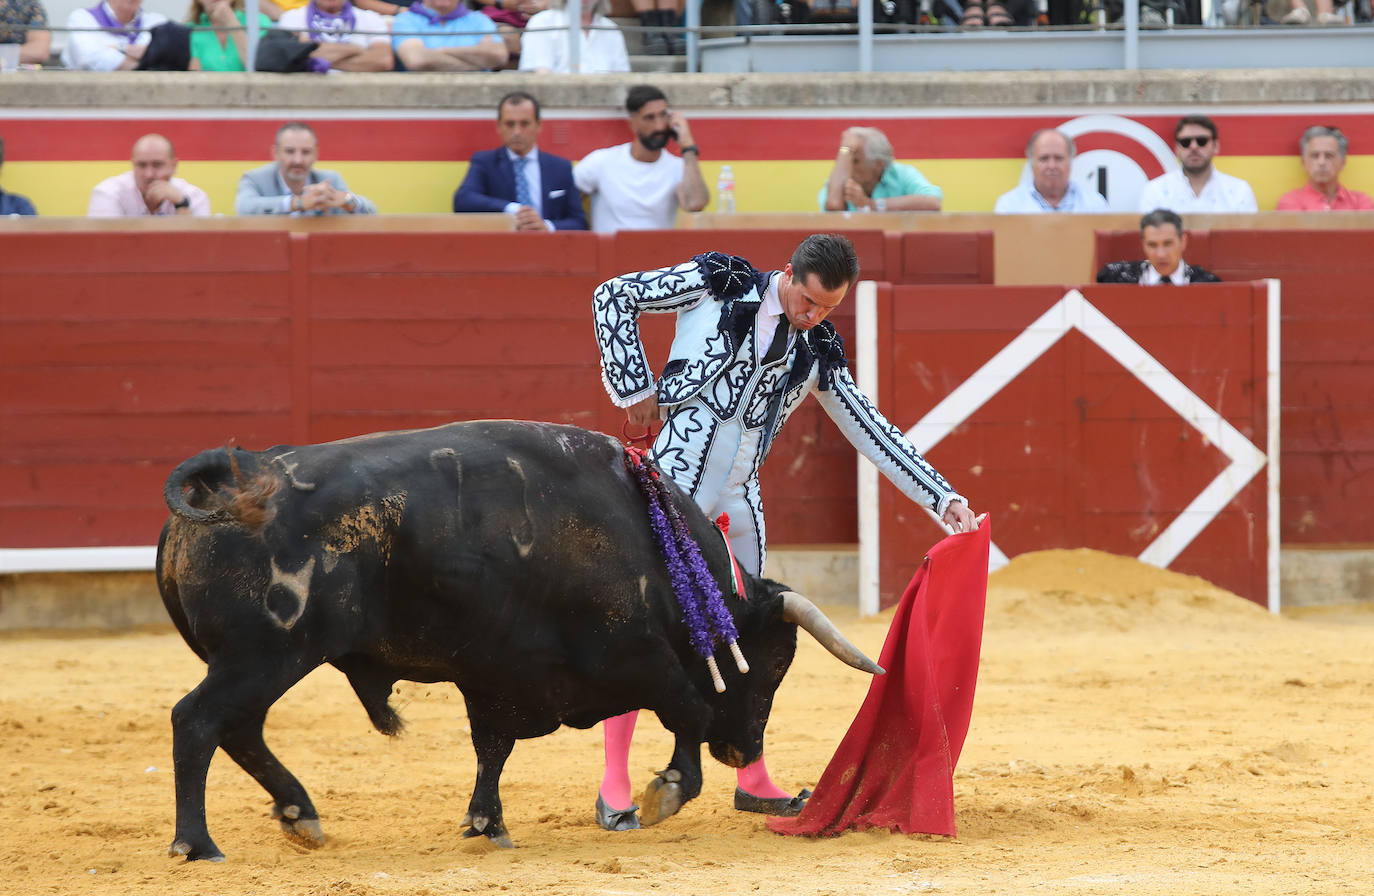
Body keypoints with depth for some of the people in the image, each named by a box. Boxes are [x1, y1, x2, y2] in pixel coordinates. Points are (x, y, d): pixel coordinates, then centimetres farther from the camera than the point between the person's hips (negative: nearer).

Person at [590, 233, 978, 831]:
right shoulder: (720, 283, -3)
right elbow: (614, 296, 0)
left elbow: (870, 432, 14)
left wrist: (944, 499, 10)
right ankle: (614, 785, 1)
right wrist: (635, 388, -6)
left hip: (738, 499, 5)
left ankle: (752, 781, 25)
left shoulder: (818, 351, 10)